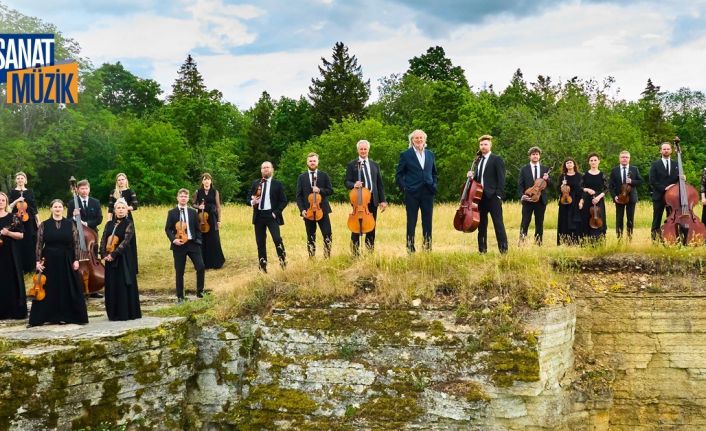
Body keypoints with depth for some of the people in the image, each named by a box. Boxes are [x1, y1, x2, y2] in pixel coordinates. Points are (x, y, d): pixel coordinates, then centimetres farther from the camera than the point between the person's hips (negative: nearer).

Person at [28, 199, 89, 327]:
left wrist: (76, 260, -6)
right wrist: (38, 260, -7)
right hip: (50, 261, 0)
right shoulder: (44, 225, 2)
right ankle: (51, 316, 7)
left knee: (69, 288, 3)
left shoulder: (70, 224, 2)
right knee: (49, 290, 2)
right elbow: (39, 244, 1)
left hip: (67, 261, 0)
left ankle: (69, 316, 11)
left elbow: (76, 243, 1)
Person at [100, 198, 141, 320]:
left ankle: (126, 313, 2)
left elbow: (125, 241, -13)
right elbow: (103, 240, 7)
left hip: (123, 259, -5)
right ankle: (113, 313, 13)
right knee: (111, 285, 6)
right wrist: (104, 254, -9)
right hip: (110, 259, 5)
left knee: (123, 285, -4)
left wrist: (113, 254, -19)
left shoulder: (128, 224, -3)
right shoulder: (109, 224, 12)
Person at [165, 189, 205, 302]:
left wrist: (198, 240, 2)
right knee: (179, 272, 3)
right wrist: (173, 239, -15)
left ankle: (200, 291, 6)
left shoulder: (193, 212, 8)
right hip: (178, 245, -1)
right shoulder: (172, 212, 3)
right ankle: (180, 296, 14)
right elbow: (167, 229, 0)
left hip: (192, 243, 2)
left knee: (201, 267, -10)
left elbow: (197, 228, 12)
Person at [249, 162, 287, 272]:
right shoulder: (255, 183, 12)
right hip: (258, 216, 4)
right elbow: (249, 198, 15)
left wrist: (276, 212, -11)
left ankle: (283, 261, -4)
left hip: (271, 215, -4)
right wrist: (252, 202, -8)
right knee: (260, 242, 5)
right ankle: (262, 266, 12)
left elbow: (284, 200, -1)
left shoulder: (277, 184, 2)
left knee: (277, 238, -19)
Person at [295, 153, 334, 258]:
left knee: (327, 235, -5)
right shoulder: (302, 177, 7)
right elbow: (299, 195, 3)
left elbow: (330, 190, 3)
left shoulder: (324, 175, 7)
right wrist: (302, 209, -8)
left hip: (322, 210, 0)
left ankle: (327, 257, 4)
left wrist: (320, 190, -16)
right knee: (310, 237, 5)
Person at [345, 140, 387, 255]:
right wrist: (354, 185, -24)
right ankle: (355, 252, 2)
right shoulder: (351, 165, 3)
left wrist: (383, 200, 7)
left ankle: (370, 250, 14)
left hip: (372, 199, 4)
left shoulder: (375, 165, 14)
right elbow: (347, 182, -1)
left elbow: (380, 184, 14)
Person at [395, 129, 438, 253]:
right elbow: (399, 174, 2)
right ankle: (410, 248, 7)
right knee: (411, 222, 1)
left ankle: (427, 246, 12)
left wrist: (434, 185, 8)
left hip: (427, 193, 3)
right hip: (412, 193, -3)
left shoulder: (430, 154, 13)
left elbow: (434, 173, 22)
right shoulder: (405, 154, 1)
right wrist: (404, 188, -7)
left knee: (427, 222, 4)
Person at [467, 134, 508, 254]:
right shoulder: (479, 161, 18)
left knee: (498, 223, -8)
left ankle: (503, 248, -7)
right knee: (481, 224, 9)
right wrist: (472, 176, 1)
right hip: (480, 196, 7)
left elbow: (501, 178, -8)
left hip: (492, 196, -7)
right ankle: (482, 249, 14)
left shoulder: (497, 159, -2)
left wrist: (499, 195, -16)